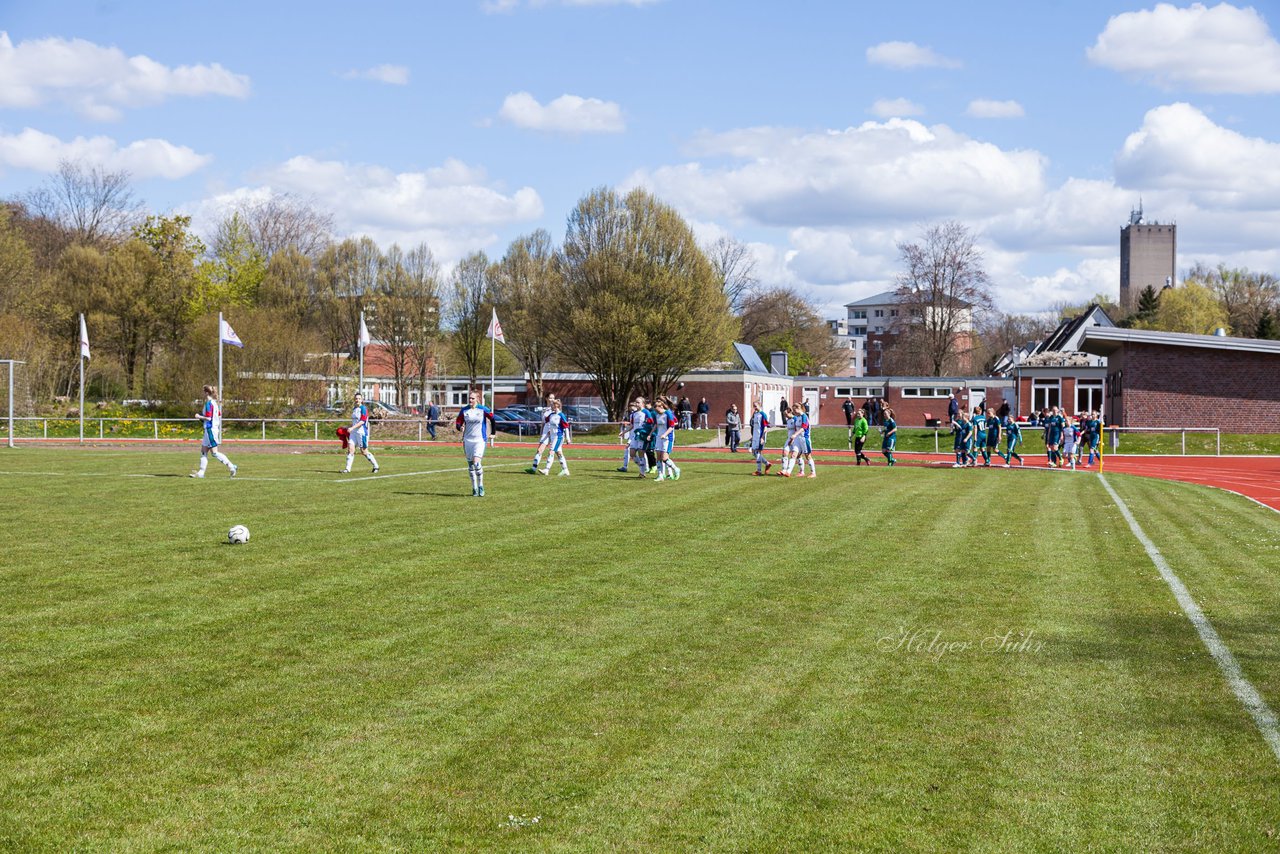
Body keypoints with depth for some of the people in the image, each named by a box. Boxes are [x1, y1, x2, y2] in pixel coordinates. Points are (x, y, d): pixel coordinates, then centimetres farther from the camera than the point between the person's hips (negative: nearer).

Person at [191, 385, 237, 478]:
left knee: (214, 452, -6)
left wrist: (199, 416, -6)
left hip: (210, 429, -10)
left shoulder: (208, 404, -16)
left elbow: (208, 418, -21)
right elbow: (219, 415, 18)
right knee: (203, 451, 10)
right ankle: (201, 472, 9)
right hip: (214, 428, 10)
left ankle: (231, 466, -6)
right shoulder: (215, 403, 12)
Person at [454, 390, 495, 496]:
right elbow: (458, 423, 5)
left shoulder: (483, 409, -6)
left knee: (477, 463, -19)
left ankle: (481, 487, -3)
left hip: (480, 440, -4)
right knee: (470, 465, 7)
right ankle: (474, 489, 18)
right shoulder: (464, 410, 3)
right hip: (467, 440, 4)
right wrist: (460, 427, -17)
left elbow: (492, 419, 3)